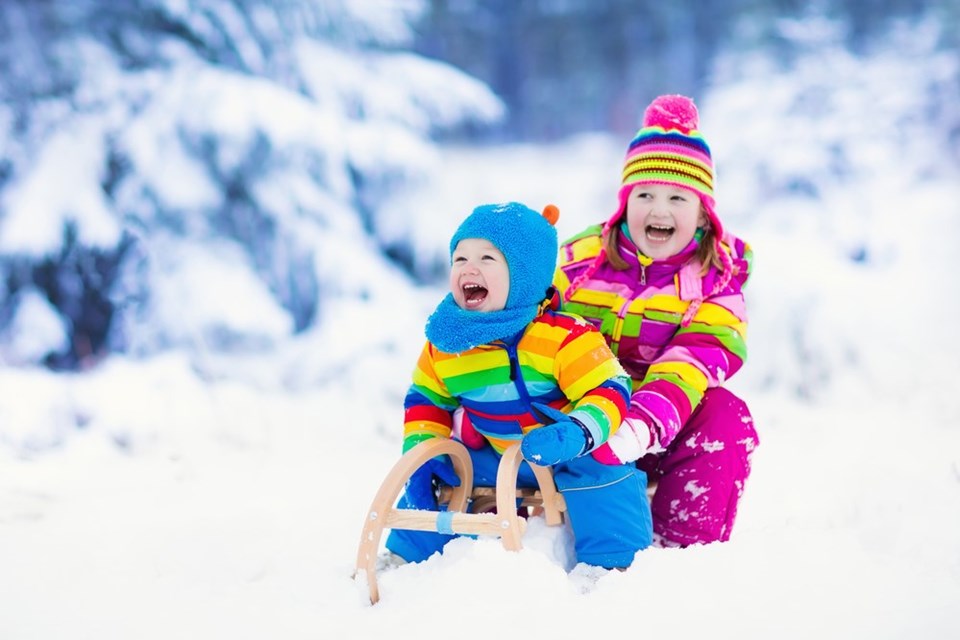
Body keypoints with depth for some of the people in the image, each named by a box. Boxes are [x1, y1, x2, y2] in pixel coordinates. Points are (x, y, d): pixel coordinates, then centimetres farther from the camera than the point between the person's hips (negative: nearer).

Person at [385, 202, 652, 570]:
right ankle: (406, 556, 23)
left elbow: (609, 392, -27)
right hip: (491, 456, 5)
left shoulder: (562, 336, -25)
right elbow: (425, 401, 7)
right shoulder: (443, 344, -8)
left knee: (600, 479, -28)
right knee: (437, 474, 1)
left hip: (571, 457, -5)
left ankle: (615, 564, -13)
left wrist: (575, 436, -44)